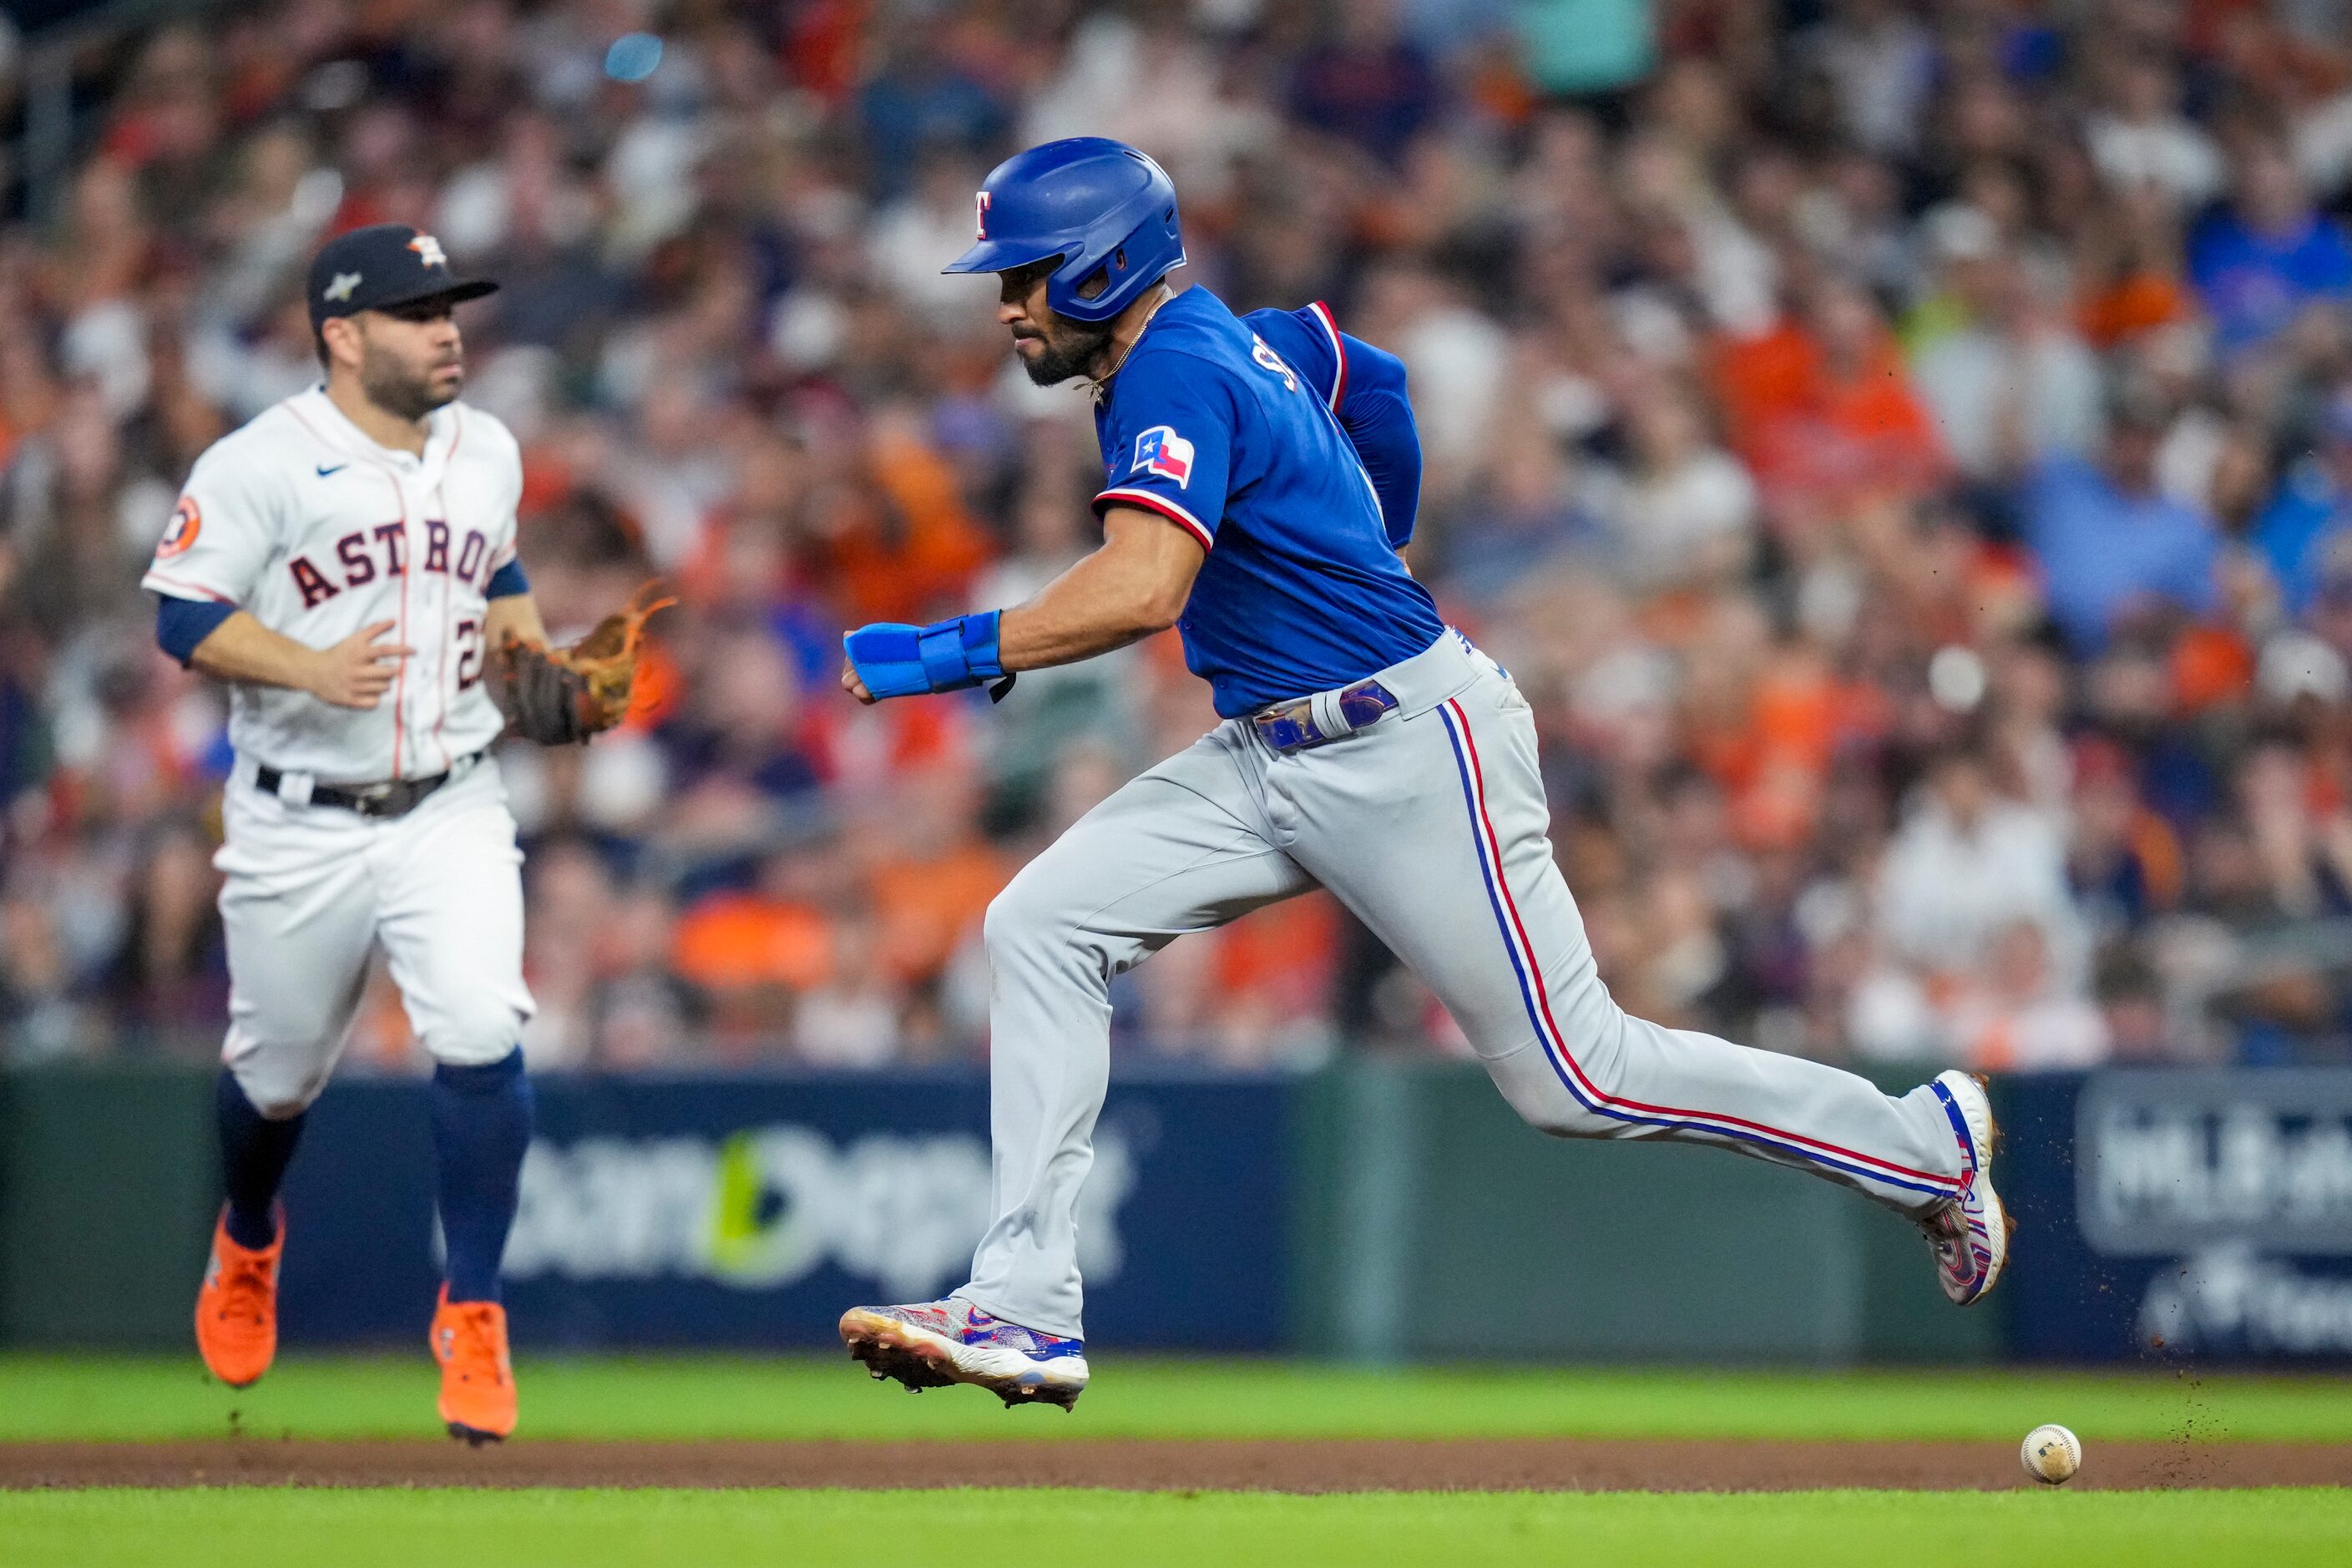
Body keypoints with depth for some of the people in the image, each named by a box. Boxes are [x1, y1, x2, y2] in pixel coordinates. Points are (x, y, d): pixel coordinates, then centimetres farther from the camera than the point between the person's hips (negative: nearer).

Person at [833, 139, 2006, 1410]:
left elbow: (1138, 590, -35)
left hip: (1410, 752, -10)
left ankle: (1926, 1144, 14)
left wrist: (950, 654, -31)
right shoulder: (1235, 338, 10)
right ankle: (1023, 1312, -10)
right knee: (1040, 926, -5)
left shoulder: (1178, 374, -20)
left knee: (1575, 1079, -3)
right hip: (1269, 758, 10)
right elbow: (1371, 379, 29)